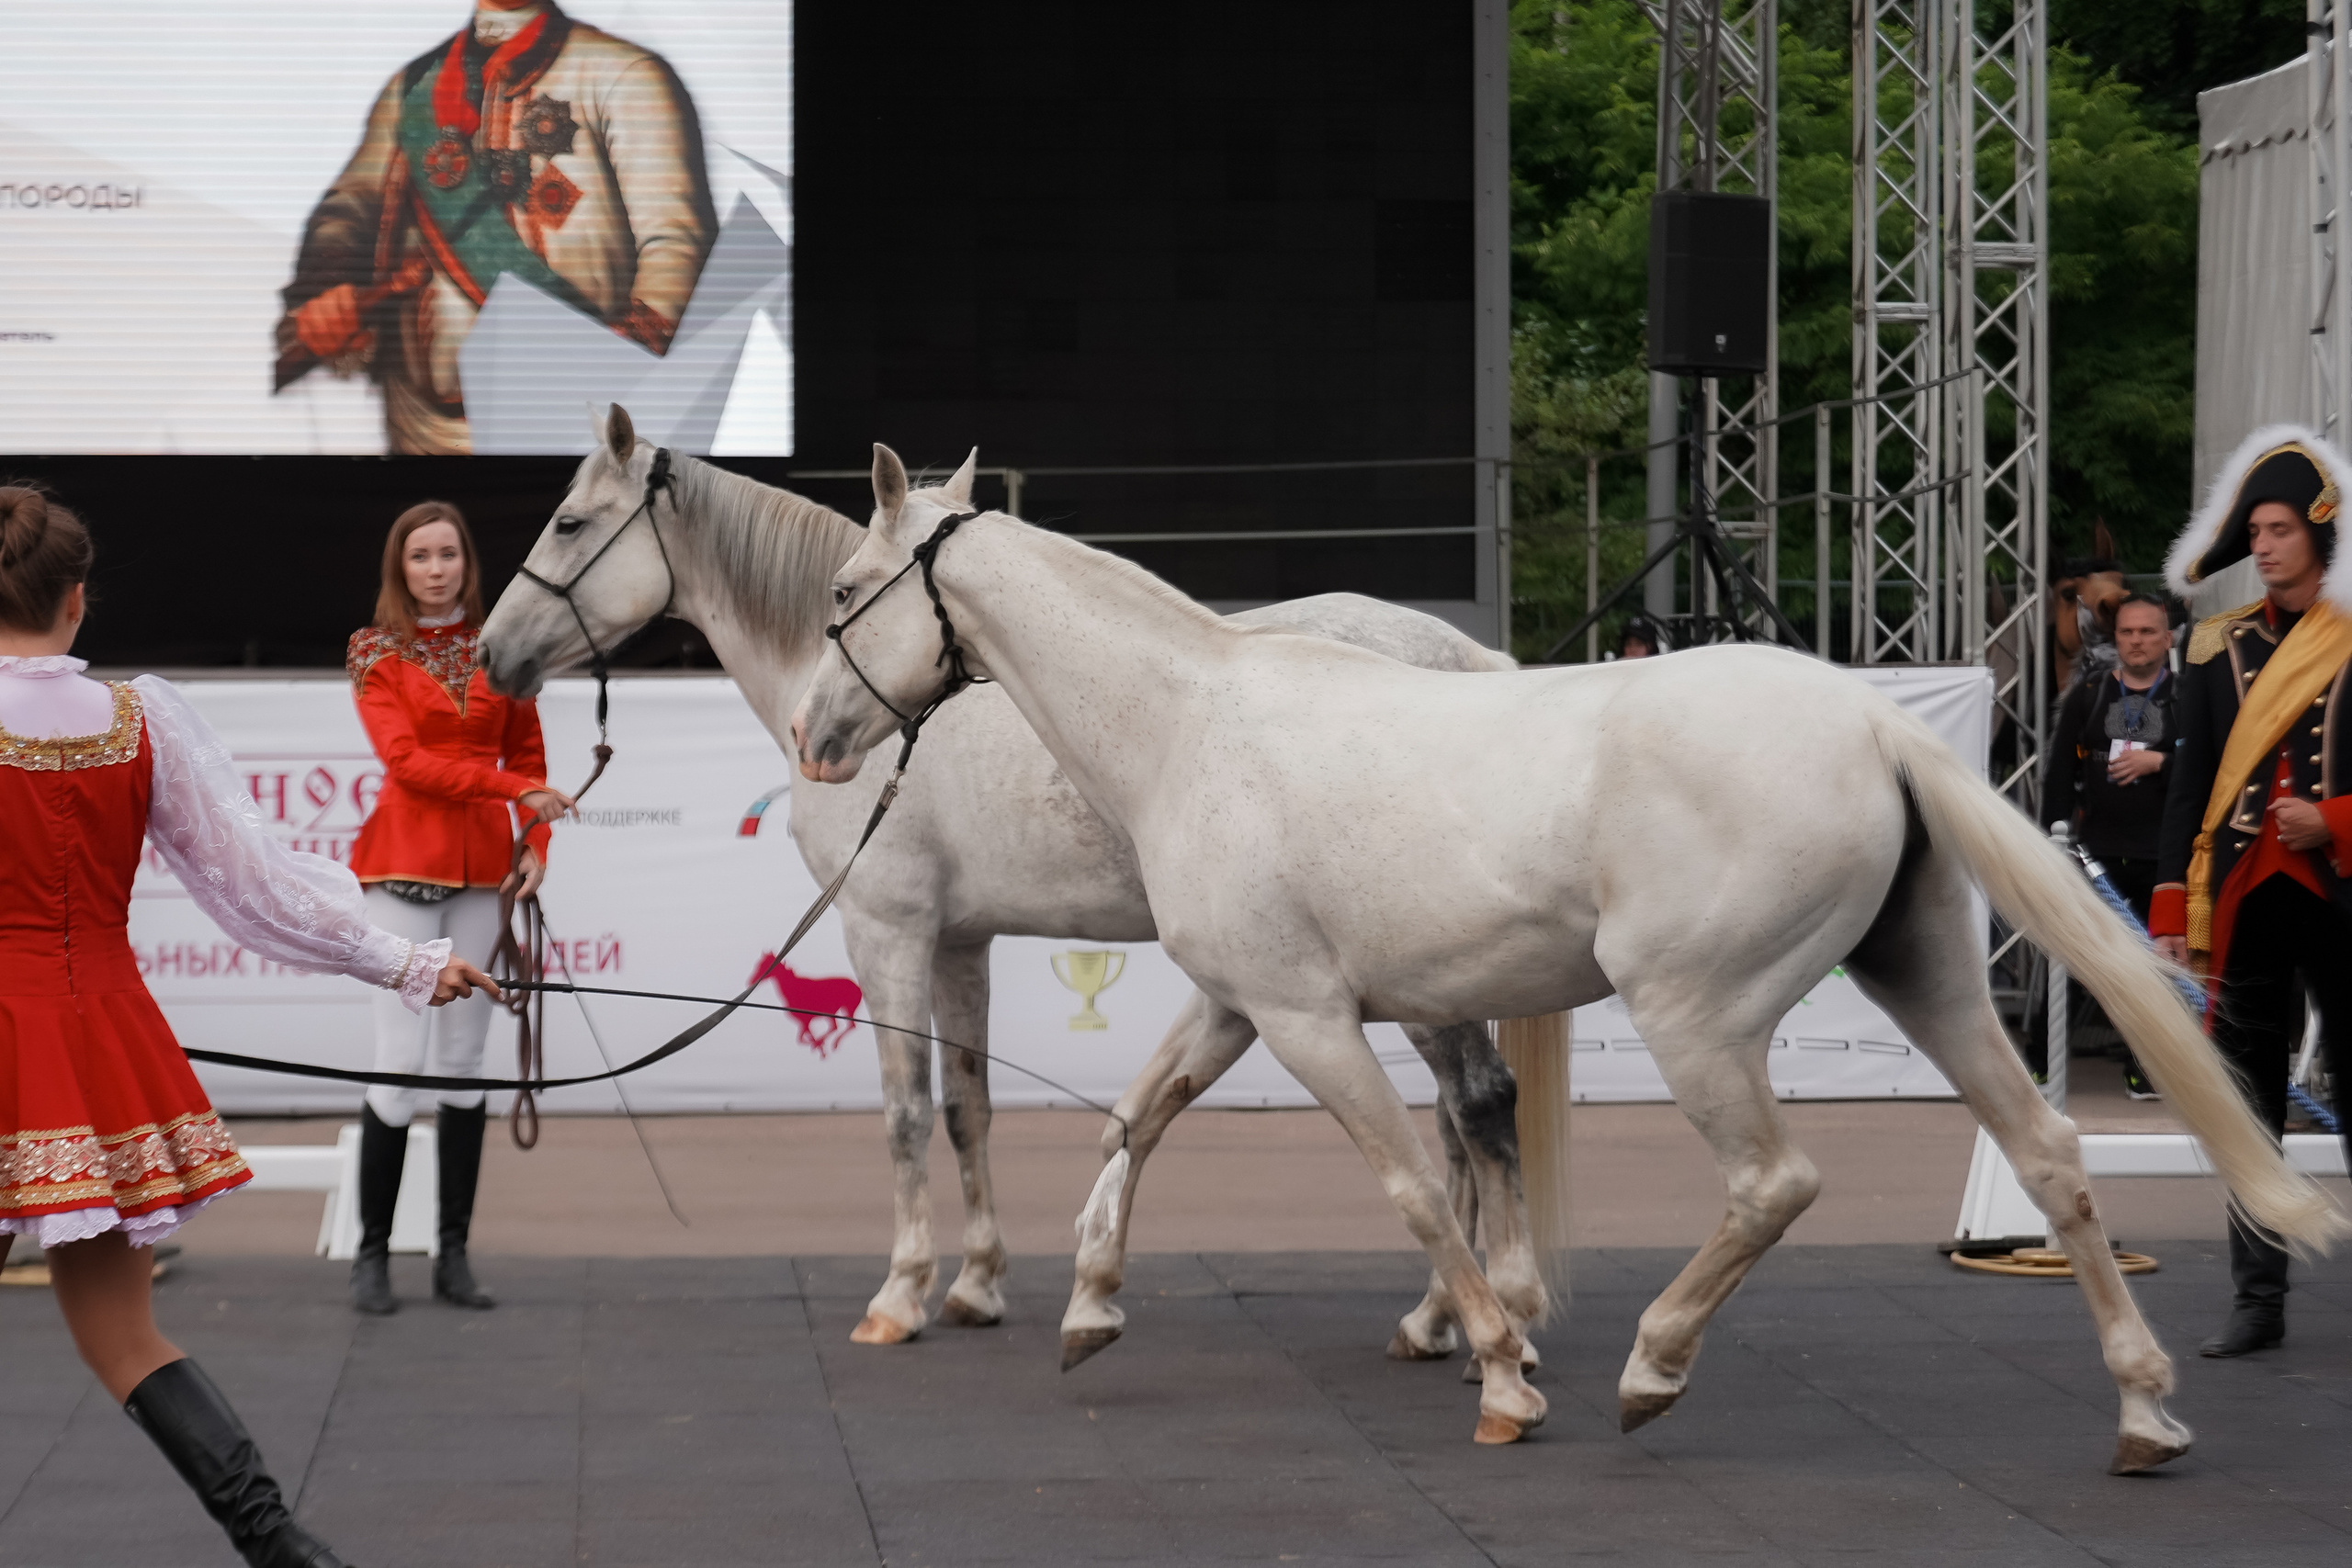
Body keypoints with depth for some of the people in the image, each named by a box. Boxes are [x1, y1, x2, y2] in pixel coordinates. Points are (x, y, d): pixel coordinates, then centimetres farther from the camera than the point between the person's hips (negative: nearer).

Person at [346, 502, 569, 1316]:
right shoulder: (376, 653, 1)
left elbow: (528, 755, 15)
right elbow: (406, 760, -10)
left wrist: (536, 845, 0)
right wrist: (515, 789, -17)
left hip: (483, 866, 3)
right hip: (405, 862, -3)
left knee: (465, 1060, 4)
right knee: (400, 1060, -8)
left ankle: (454, 1255, 9)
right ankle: (372, 1254, 0)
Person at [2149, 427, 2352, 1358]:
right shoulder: (2220, 645, 8)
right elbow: (2192, 782, 8)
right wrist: (2171, 905, 3)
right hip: (2245, 900, 3)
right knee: (2248, 1109, 4)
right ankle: (2258, 1300, 9)